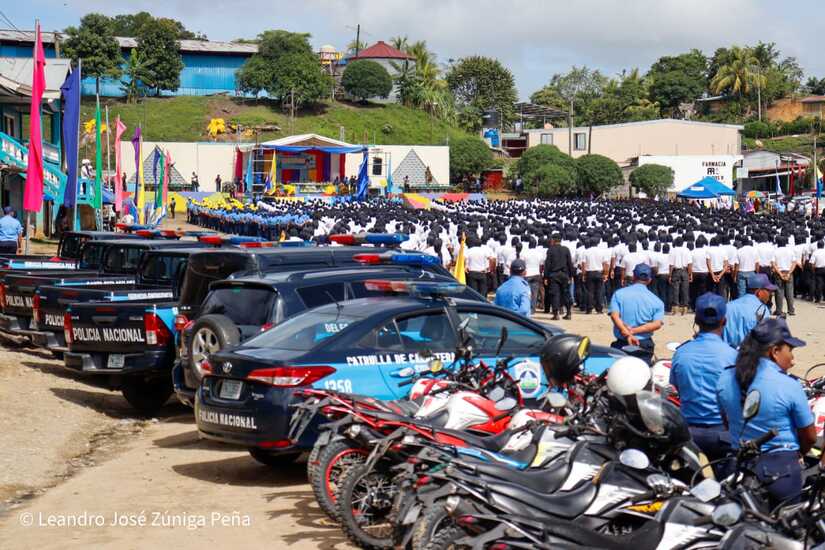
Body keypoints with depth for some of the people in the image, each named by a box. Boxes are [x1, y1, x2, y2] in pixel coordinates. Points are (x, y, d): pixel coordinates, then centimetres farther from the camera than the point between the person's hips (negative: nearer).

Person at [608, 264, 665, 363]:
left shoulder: (619, 294, 3)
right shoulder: (656, 301, 3)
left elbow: (614, 316, -13)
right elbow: (657, 324, -11)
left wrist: (627, 334, -22)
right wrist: (634, 331, -15)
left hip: (622, 344, 0)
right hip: (645, 345, 0)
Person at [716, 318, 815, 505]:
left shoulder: (725, 379, -5)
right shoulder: (789, 386, -18)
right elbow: (809, 436, -7)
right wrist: (797, 453, 14)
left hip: (739, 468, 4)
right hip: (781, 470, -4)